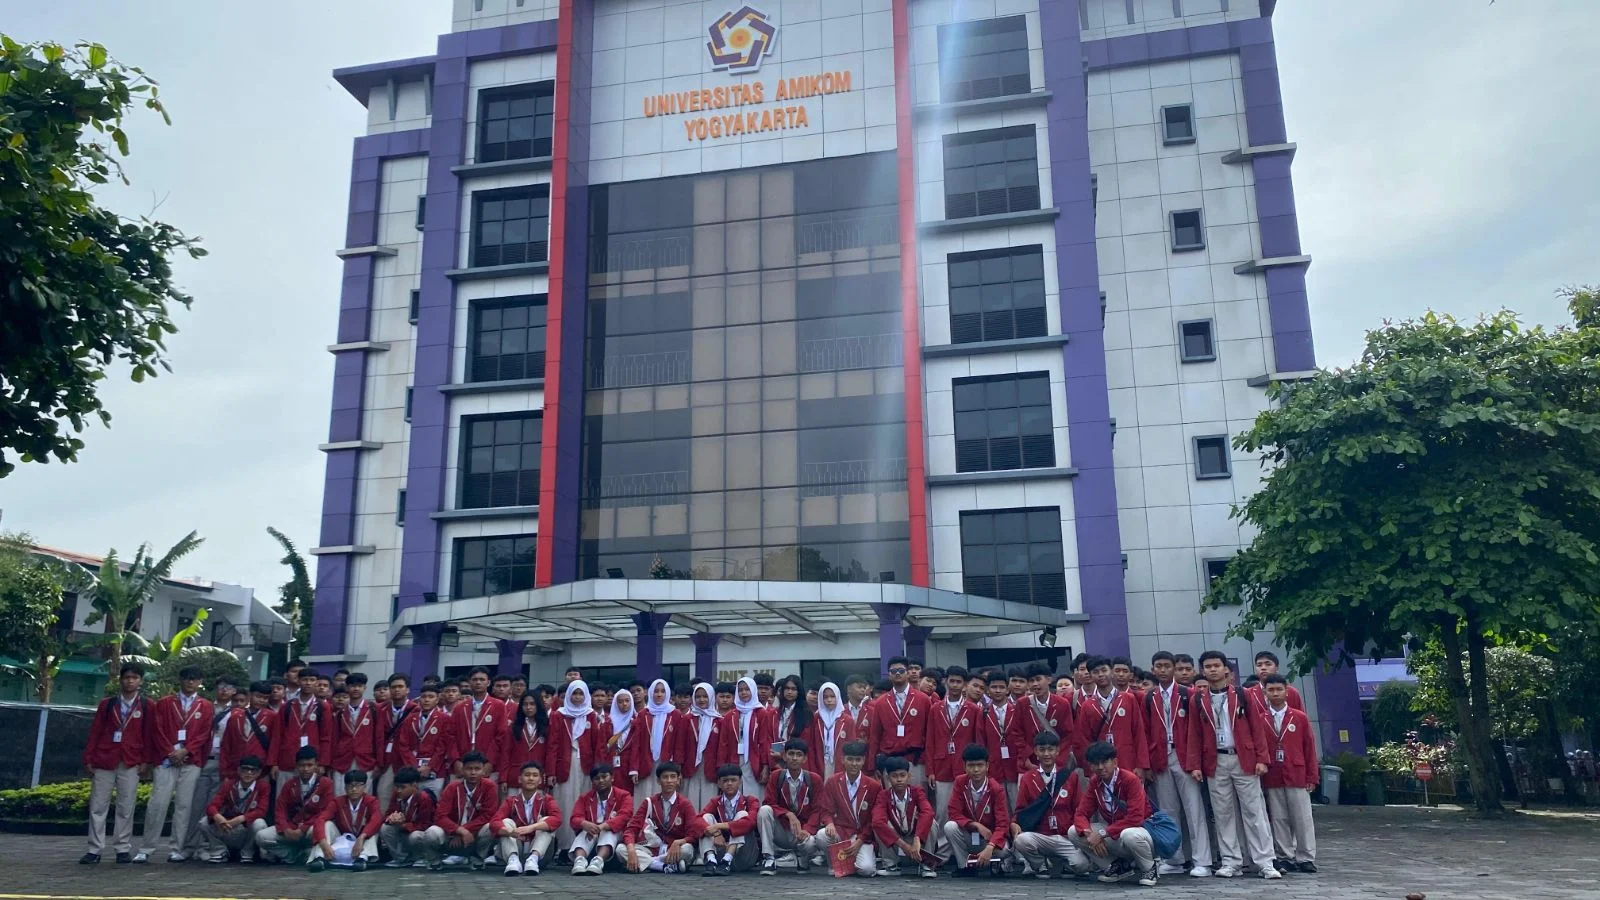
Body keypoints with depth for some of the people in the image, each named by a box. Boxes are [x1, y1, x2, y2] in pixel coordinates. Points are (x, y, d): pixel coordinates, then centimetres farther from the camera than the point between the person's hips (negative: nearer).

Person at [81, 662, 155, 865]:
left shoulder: (148, 706, 3)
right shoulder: (106, 704, 9)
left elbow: (150, 735, 2)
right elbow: (95, 732, 7)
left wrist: (146, 761, -3)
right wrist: (89, 759, 1)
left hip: (131, 764, -2)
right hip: (104, 761, 2)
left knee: (126, 808, 1)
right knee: (98, 806, 2)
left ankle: (123, 849, 8)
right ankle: (94, 849, 9)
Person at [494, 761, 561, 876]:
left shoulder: (547, 799, 0)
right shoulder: (510, 800, 3)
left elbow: (557, 819, -21)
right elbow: (495, 822, -14)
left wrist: (531, 827, -38)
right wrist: (510, 832, -38)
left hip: (538, 849, -1)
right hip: (515, 848, 1)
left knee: (546, 821, -22)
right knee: (507, 822, -19)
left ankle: (533, 858, -40)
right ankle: (513, 859, -40)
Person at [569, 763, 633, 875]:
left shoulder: (623, 796, -2)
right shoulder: (585, 798, 7)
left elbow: (623, 817, -20)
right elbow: (575, 818, -8)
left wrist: (602, 826, -38)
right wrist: (585, 824, -35)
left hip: (614, 834, -2)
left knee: (610, 832, -35)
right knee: (585, 832, -31)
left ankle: (598, 860, -62)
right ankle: (579, 860, -59)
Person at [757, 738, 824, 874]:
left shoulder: (814, 779, -5)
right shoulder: (776, 776, -3)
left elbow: (817, 810, -5)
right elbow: (769, 804, -7)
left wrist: (807, 830, -23)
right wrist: (789, 814, -24)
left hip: (802, 831, -1)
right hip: (780, 831, 1)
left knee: (810, 843, -36)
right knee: (764, 810, -27)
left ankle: (802, 858, 5)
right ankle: (769, 859, -17)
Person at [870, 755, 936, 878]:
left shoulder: (917, 792, -15)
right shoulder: (883, 796, -15)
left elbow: (928, 813, -35)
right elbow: (877, 821, -33)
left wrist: (916, 840, -48)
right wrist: (904, 845, -38)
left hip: (917, 842, 0)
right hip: (894, 845, 0)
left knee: (930, 823, -27)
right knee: (879, 825, -26)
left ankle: (925, 864, -9)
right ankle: (891, 864, -7)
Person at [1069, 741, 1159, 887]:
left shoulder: (1131, 780, -19)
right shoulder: (1094, 783, -2)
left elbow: (1135, 818, -27)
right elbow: (1081, 814, -3)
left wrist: (1102, 833, -26)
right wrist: (1089, 833, -26)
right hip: (1114, 835, 6)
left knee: (1129, 835, -41)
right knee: (1073, 833, -11)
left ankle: (1149, 869, -6)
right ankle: (1119, 867, 2)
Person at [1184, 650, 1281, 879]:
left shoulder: (1242, 695, 1)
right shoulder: (1197, 700, 5)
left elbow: (1257, 727, 0)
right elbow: (1194, 735, 6)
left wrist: (1261, 758, -7)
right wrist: (1194, 765, 0)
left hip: (1244, 759, -2)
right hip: (1215, 763, 2)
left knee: (1254, 812, 1)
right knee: (1223, 814, 5)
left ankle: (1265, 863, 4)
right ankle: (1231, 862, 12)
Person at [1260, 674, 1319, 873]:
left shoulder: (1300, 717, 2)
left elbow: (1310, 748, 3)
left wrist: (1312, 777, 0)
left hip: (1296, 776, -1)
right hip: (1271, 778, 1)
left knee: (1302, 818, 3)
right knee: (1278, 819, 5)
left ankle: (1306, 858, 11)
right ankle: (1285, 857, 13)